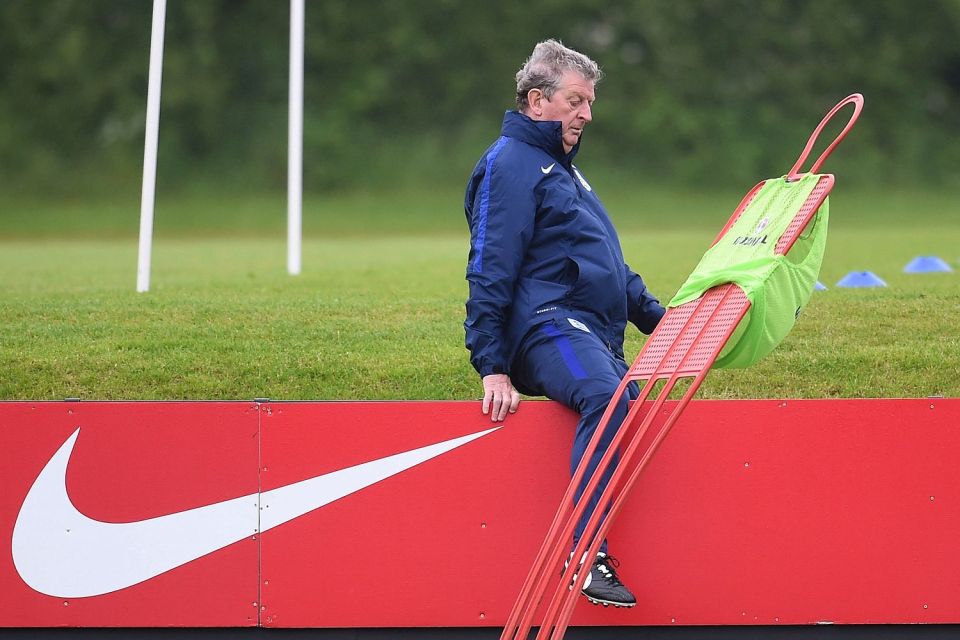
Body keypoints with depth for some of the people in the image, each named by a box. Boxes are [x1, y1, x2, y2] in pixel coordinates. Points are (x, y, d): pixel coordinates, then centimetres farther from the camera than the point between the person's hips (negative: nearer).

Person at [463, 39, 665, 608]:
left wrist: (660, 319, 32)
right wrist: (493, 368, -16)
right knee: (606, 397, -35)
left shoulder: (562, 167, 27)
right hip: (548, 327, -11)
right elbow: (489, 276, -10)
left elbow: (608, 265, 36)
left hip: (596, 336, 11)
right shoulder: (510, 166, -4)